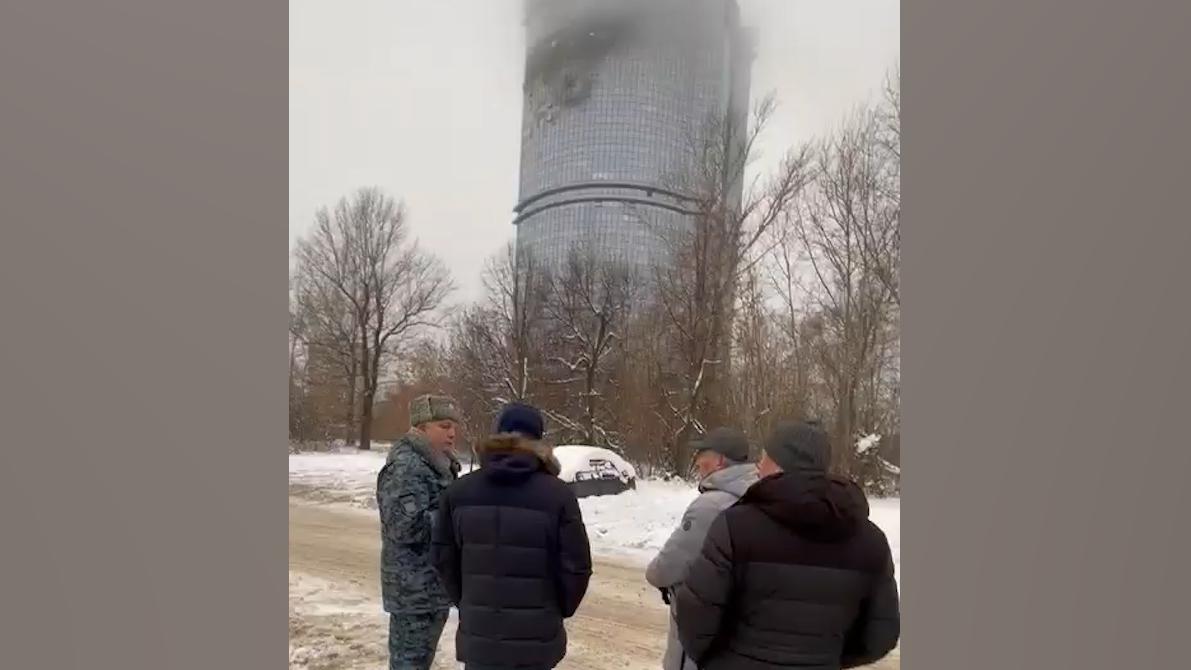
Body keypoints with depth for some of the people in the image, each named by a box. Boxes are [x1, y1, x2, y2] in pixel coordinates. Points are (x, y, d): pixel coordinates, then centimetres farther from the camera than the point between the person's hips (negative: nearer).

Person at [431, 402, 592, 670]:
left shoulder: (460, 491, -1)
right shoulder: (557, 494, -11)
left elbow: (443, 556, 4)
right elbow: (576, 566, -9)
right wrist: (560, 610, 9)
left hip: (478, 631, 3)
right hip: (536, 635, -2)